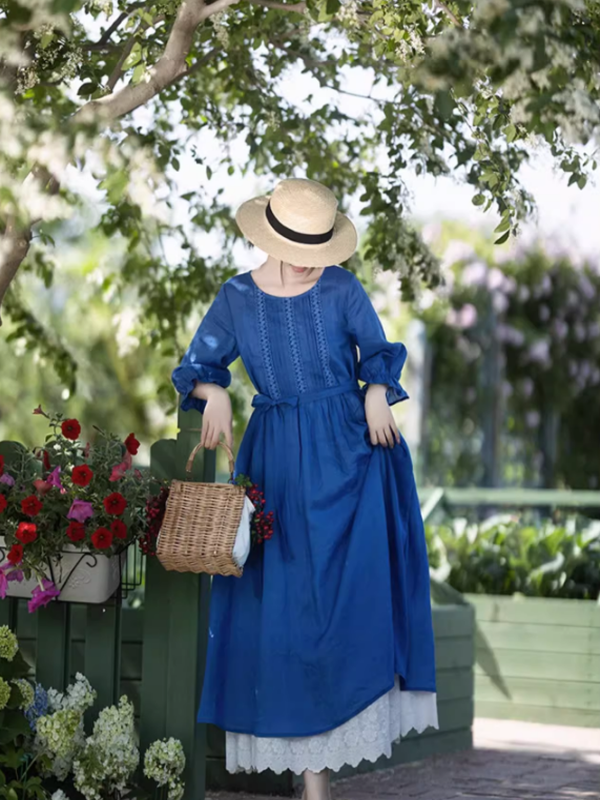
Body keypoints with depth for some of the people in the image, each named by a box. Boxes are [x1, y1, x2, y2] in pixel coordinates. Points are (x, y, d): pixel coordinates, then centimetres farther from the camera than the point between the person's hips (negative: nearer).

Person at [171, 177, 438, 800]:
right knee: (287, 597, -1)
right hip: (277, 461, 1)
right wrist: (215, 394, -14)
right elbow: (197, 366, 7)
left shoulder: (341, 289, -3)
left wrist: (376, 391, -12)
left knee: (354, 578, -16)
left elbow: (377, 350, 8)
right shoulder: (236, 298, 1)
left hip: (349, 448, -1)